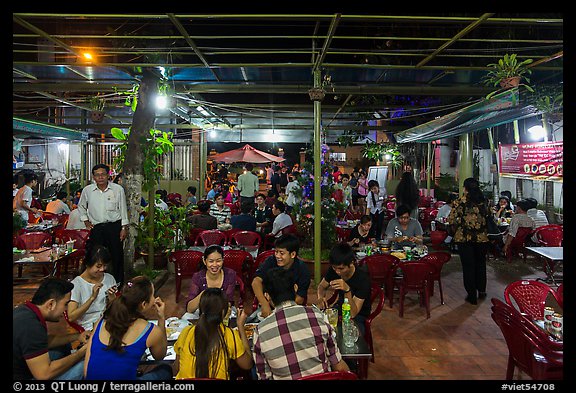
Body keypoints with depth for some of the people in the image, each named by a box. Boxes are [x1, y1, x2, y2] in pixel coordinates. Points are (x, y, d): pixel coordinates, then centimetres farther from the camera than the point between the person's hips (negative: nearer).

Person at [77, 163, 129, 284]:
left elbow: (123, 209, 1)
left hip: (114, 226, -2)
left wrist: (124, 228, -2)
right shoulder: (87, 190, 2)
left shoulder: (118, 189, -5)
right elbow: (81, 206, 21)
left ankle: (119, 283, 19)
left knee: (117, 256, 5)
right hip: (96, 228, 2)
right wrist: (85, 221, 12)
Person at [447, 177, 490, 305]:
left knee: (468, 266, 6)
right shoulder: (483, 201, 0)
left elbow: (451, 220, -11)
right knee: (481, 264, 20)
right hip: (481, 238, 3)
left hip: (464, 238, -3)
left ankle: (472, 295, 13)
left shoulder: (460, 201, -10)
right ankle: (481, 291, 33)